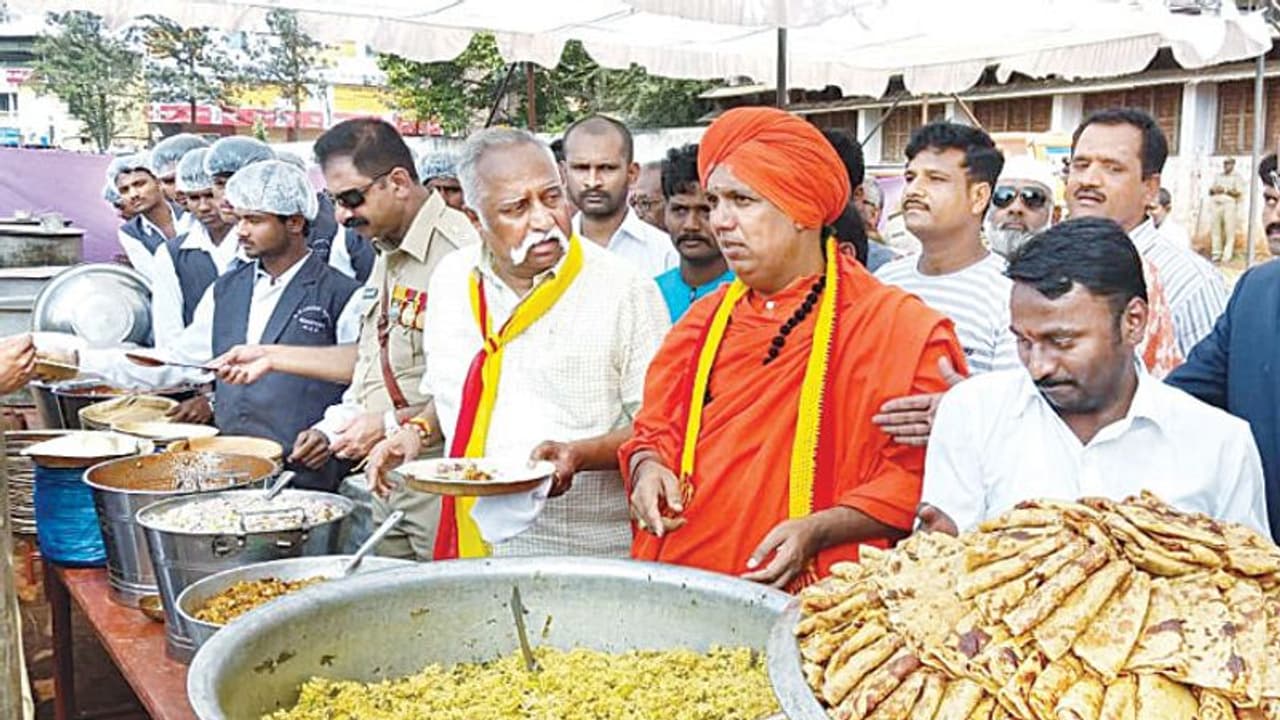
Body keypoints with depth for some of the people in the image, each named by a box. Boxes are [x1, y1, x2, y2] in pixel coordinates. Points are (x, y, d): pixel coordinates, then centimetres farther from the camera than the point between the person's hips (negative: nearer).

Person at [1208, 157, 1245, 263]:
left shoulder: (1237, 177, 8)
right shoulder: (1217, 176, 22)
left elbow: (1239, 193, -2)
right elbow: (1210, 191, 21)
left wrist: (1225, 190, -11)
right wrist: (1213, 190, -1)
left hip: (1229, 203, -4)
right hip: (1215, 203, 4)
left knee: (1229, 231, -9)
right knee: (1215, 229, -1)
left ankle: (1227, 255, -11)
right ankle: (1217, 253, 4)